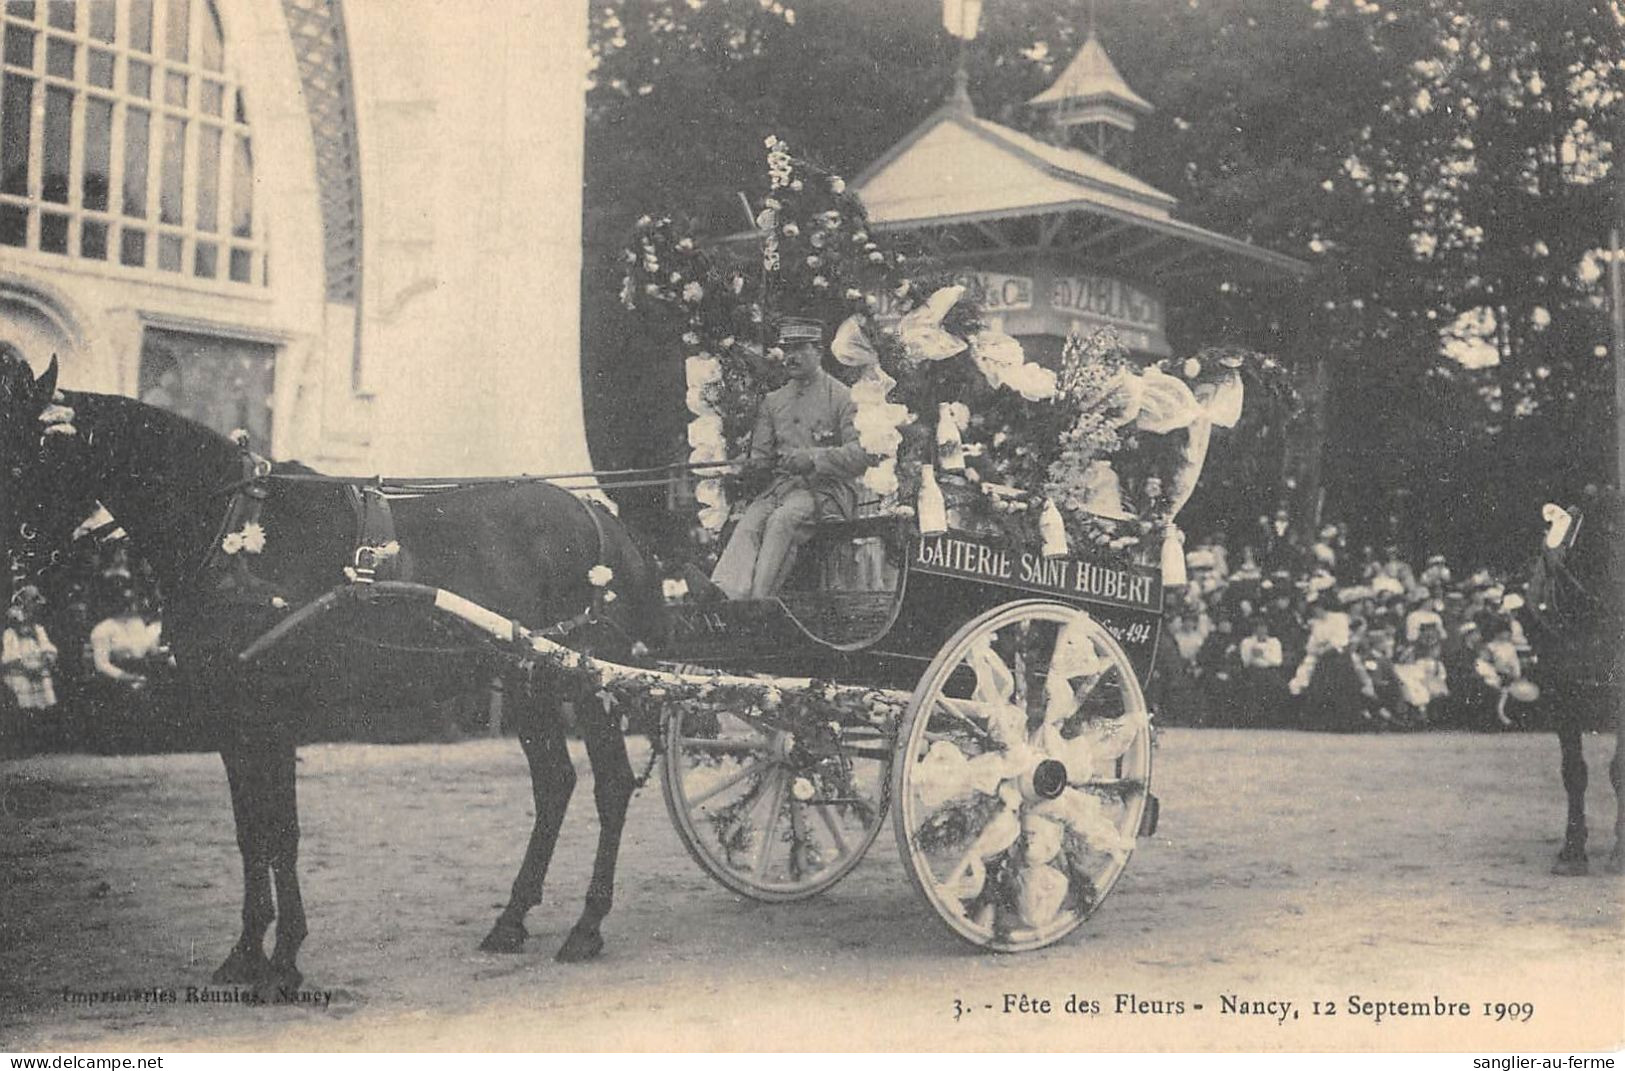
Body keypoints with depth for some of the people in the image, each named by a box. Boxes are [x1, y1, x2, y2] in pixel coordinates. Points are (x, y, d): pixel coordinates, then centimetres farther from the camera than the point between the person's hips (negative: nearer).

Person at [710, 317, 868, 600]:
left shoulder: (842, 397, 2)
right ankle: (727, 593, -46)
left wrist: (812, 459, -22)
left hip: (827, 489, -4)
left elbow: (860, 455, -8)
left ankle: (757, 596, -43)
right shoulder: (773, 401, 20)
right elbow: (759, 455, 18)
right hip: (780, 486, 4)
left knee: (783, 519, -34)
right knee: (748, 524, -27)